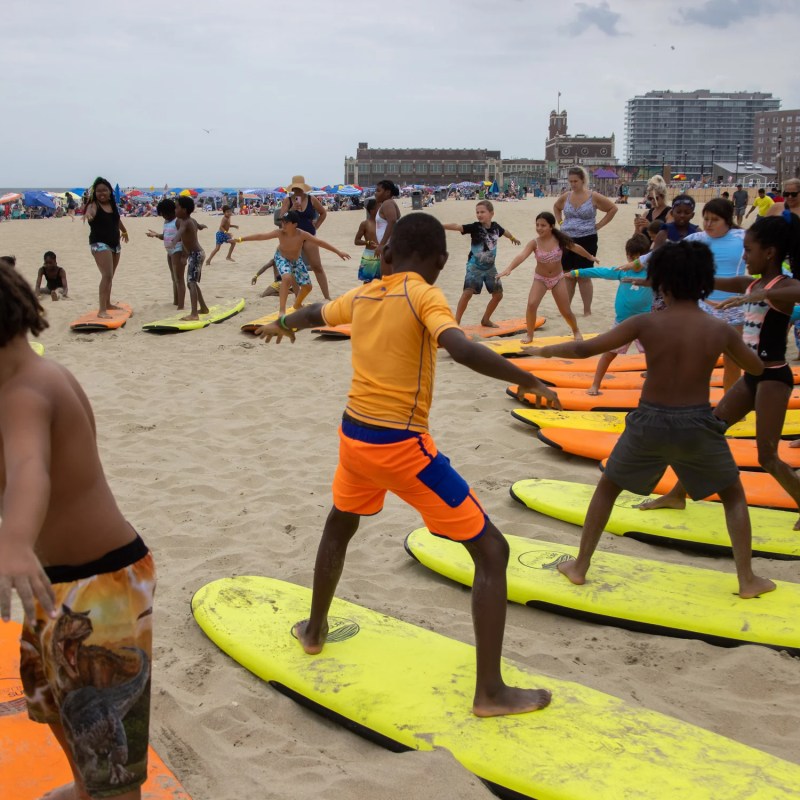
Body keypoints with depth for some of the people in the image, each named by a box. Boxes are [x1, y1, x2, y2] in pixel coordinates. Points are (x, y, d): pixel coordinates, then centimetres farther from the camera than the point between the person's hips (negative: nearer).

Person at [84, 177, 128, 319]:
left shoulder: (113, 204, 7)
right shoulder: (94, 205, -13)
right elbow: (90, 212, -38)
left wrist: (124, 231, 43)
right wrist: (88, 215, -62)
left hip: (115, 243, 7)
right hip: (100, 243, -7)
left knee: (110, 276, 18)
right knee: (107, 275, -19)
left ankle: (107, 303, 33)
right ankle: (101, 310, -20)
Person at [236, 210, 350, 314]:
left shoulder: (302, 234, -29)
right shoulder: (280, 233, -30)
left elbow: (320, 242, -24)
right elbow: (260, 236, -26)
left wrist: (338, 252, -23)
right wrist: (241, 239, -29)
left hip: (297, 260, 3)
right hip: (282, 258, -3)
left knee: (307, 286, 7)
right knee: (286, 278, -34)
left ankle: (297, 304, 39)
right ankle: (282, 310, -30)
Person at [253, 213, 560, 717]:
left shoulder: (361, 296, 9)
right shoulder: (424, 296, -10)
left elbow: (314, 313, 31)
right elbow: (462, 349, -30)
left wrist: (281, 325, 52)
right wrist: (529, 380, -22)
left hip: (354, 435, 7)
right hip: (401, 446, -7)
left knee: (340, 525, 36)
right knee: (492, 551, 0)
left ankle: (314, 630, 50)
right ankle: (491, 691, 0)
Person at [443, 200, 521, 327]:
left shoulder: (495, 227, -1)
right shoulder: (475, 227, -15)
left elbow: (504, 231, 23)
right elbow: (457, 226, -28)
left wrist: (513, 237, 44)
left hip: (490, 267, 6)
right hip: (475, 266, -6)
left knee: (498, 294, 11)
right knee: (468, 292, -21)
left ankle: (485, 320, 30)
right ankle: (456, 322, -17)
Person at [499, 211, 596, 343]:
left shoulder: (559, 239, -14)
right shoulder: (534, 243, -19)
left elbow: (576, 247, 3)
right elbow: (522, 256, -35)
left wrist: (590, 257, 19)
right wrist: (509, 268, -52)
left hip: (558, 279, 1)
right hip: (540, 279, -1)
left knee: (566, 311, 8)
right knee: (531, 305, -24)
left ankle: (576, 331, 38)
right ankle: (529, 335, -5)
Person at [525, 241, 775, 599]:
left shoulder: (646, 323, -11)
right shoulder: (720, 330, -6)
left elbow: (585, 348, -7)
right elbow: (758, 369, 10)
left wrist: (545, 350, 8)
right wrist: (733, 342, 28)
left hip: (649, 422, 0)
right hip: (698, 425, 0)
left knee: (607, 487, 21)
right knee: (734, 496, 22)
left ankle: (579, 566, 25)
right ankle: (748, 580, 19)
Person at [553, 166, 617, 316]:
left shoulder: (593, 197, -7)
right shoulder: (566, 196, 5)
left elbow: (613, 209, 0)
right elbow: (556, 207, 26)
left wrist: (598, 225, -4)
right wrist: (560, 222, 11)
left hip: (586, 241, -4)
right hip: (567, 240, 4)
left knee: (583, 276, -2)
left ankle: (587, 311, 7)